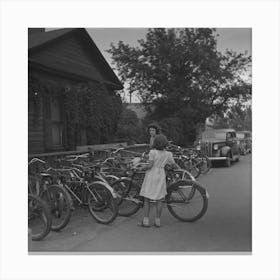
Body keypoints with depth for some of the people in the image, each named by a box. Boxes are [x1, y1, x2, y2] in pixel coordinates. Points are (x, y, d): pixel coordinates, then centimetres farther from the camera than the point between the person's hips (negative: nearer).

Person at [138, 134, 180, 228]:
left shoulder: (152, 152, -12)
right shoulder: (168, 154, 1)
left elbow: (150, 165, -17)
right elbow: (174, 165, 11)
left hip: (151, 176, -3)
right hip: (161, 176, 4)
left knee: (146, 199, 5)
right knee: (159, 200, 10)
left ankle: (146, 220, 4)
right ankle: (157, 220, 13)